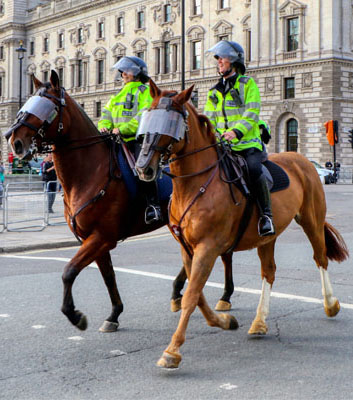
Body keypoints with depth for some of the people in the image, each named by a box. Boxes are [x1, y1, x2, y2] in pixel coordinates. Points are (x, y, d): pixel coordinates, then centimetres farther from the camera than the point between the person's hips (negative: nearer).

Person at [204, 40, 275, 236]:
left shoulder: (248, 84, 3)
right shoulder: (215, 91, 18)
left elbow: (252, 115, -10)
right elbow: (209, 120, 14)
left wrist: (237, 131, -27)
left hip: (248, 142, -5)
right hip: (222, 146, 5)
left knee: (254, 171, -29)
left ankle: (266, 215, -15)